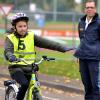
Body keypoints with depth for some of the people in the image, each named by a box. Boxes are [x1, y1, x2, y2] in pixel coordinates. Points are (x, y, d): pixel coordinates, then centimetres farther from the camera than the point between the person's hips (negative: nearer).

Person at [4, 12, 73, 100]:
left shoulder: (31, 37, 5)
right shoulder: (10, 38, 0)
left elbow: (47, 43, -5)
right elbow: (8, 51, -18)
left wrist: (64, 48, -16)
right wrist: (11, 57, -42)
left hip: (29, 68, 3)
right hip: (16, 68, -3)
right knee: (24, 84, -28)